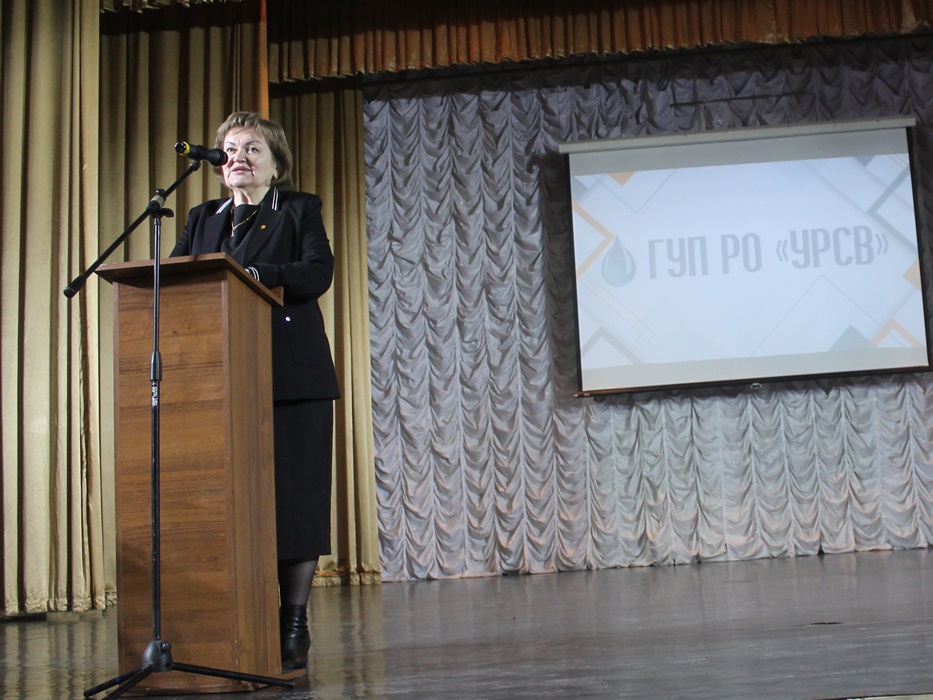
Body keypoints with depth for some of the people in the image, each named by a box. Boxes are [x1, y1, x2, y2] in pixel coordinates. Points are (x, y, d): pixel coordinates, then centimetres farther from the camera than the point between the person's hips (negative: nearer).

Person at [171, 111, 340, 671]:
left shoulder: (300, 210, 9)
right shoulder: (203, 219, 22)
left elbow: (318, 272, -8)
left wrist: (251, 274, -22)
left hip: (291, 378, -3)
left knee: (294, 494, -4)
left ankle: (293, 626, 3)